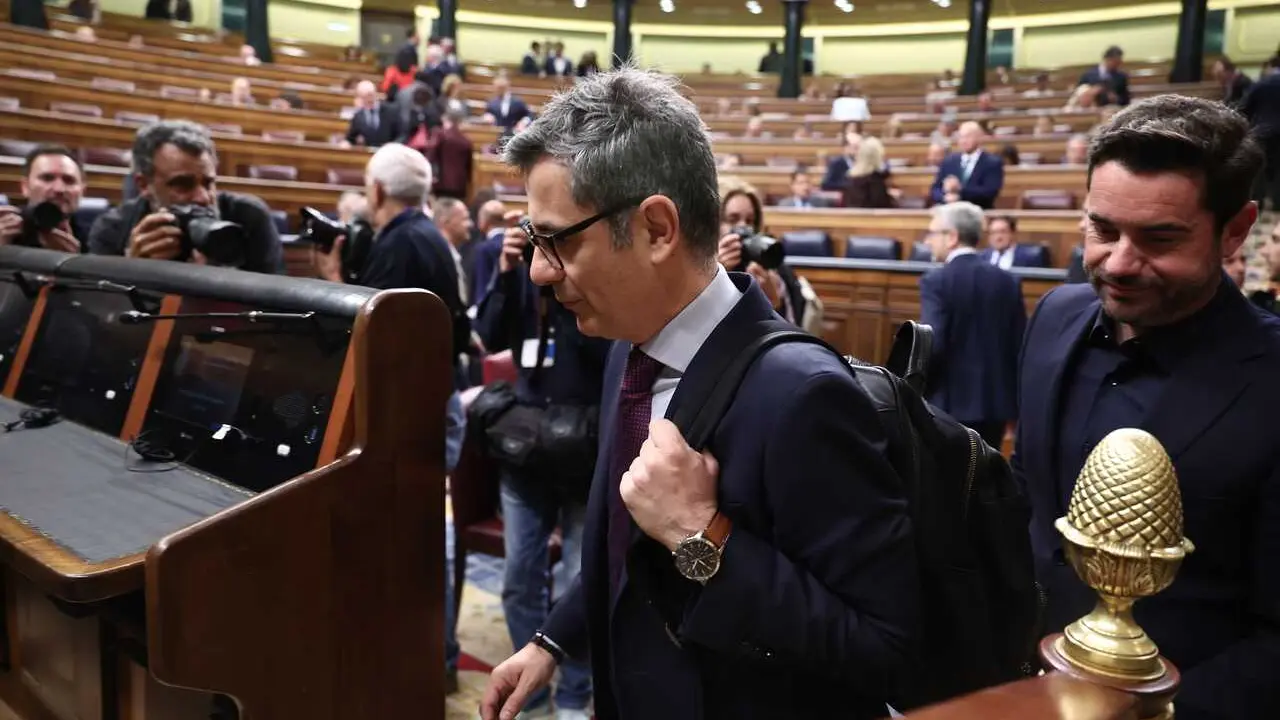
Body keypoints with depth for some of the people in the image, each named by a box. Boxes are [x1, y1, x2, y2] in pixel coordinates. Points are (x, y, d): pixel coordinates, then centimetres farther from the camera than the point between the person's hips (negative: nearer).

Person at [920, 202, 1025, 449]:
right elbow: (1020, 345, 7)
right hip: (996, 402, 5)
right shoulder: (1008, 281, 6)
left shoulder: (936, 281, -11)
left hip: (951, 403, -5)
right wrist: (1013, 396, 16)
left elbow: (932, 345, -19)